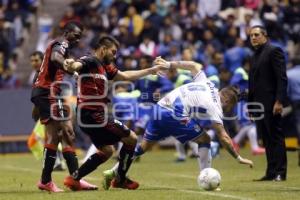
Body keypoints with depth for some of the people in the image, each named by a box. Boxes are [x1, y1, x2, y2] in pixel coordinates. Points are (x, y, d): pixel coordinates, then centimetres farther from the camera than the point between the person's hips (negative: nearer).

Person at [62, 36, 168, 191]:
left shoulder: (105, 67, 15)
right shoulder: (89, 62, -12)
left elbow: (126, 76, 27)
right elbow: (76, 66, -34)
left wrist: (151, 71, 33)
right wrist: (70, 65, -58)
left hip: (88, 117, 10)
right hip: (94, 116, -10)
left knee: (106, 151, 24)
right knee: (131, 139, 4)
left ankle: (74, 178, 16)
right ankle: (120, 179, 15)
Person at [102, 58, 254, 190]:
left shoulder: (207, 84, 18)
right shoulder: (214, 107, -2)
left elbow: (194, 65, 29)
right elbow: (223, 137, -4)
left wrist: (169, 64, 33)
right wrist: (238, 158, 0)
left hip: (160, 107, 8)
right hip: (174, 115, -8)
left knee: (144, 146, 16)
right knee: (204, 140, 4)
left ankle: (113, 172, 14)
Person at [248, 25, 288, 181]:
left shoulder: (274, 51, -4)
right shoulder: (254, 56, 21)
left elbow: (282, 78, -12)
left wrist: (279, 101, -20)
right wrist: (250, 105, 15)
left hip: (271, 103, -8)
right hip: (258, 104, 8)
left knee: (276, 137, -6)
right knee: (267, 139, 6)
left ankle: (280, 173, -5)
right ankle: (271, 172, 7)